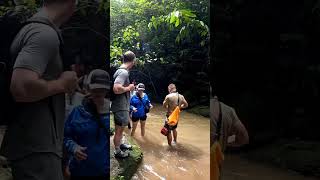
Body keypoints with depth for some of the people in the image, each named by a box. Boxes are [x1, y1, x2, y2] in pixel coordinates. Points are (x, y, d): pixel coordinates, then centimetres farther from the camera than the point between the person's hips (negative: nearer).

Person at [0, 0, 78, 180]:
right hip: (36, 147, -9)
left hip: (33, 143, 9)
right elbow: (21, 87, -30)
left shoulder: (30, 27, 11)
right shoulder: (45, 33, -19)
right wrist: (62, 84, -16)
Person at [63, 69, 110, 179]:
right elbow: (66, 136, 5)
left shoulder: (109, 112, -2)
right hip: (80, 171, 2)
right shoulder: (78, 112, 0)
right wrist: (73, 147, -12)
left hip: (105, 171, -1)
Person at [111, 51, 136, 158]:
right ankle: (118, 152, 21)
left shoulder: (120, 71, 9)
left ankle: (119, 144, 43)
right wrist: (129, 88, -21)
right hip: (121, 107, -10)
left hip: (121, 106, 10)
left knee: (120, 129, 25)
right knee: (119, 130, 6)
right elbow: (116, 89, -35)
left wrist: (129, 87, 15)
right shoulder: (124, 72, -23)